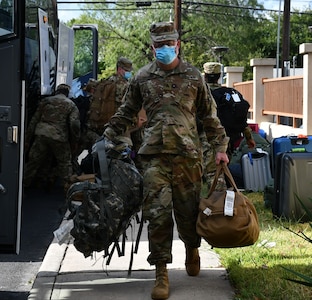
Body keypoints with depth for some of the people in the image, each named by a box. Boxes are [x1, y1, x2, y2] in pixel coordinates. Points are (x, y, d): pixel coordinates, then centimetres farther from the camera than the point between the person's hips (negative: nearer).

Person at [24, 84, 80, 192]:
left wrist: (27, 140, 17)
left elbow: (34, 121, 14)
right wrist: (74, 142, 5)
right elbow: (74, 124, -6)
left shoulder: (45, 101, 15)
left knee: (33, 162, 9)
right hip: (59, 138, -2)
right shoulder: (71, 105, 7)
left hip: (41, 135, 2)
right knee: (65, 163, 12)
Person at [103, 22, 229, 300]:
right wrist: (107, 138, 11)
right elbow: (125, 113, 17)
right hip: (155, 155, 0)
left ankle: (192, 250, 38)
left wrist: (220, 147, 8)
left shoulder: (193, 76, 9)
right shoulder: (142, 78, 9)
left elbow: (209, 115, 13)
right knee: (157, 213, -7)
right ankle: (161, 274, 0)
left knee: (188, 210, 6)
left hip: (188, 154, 0)